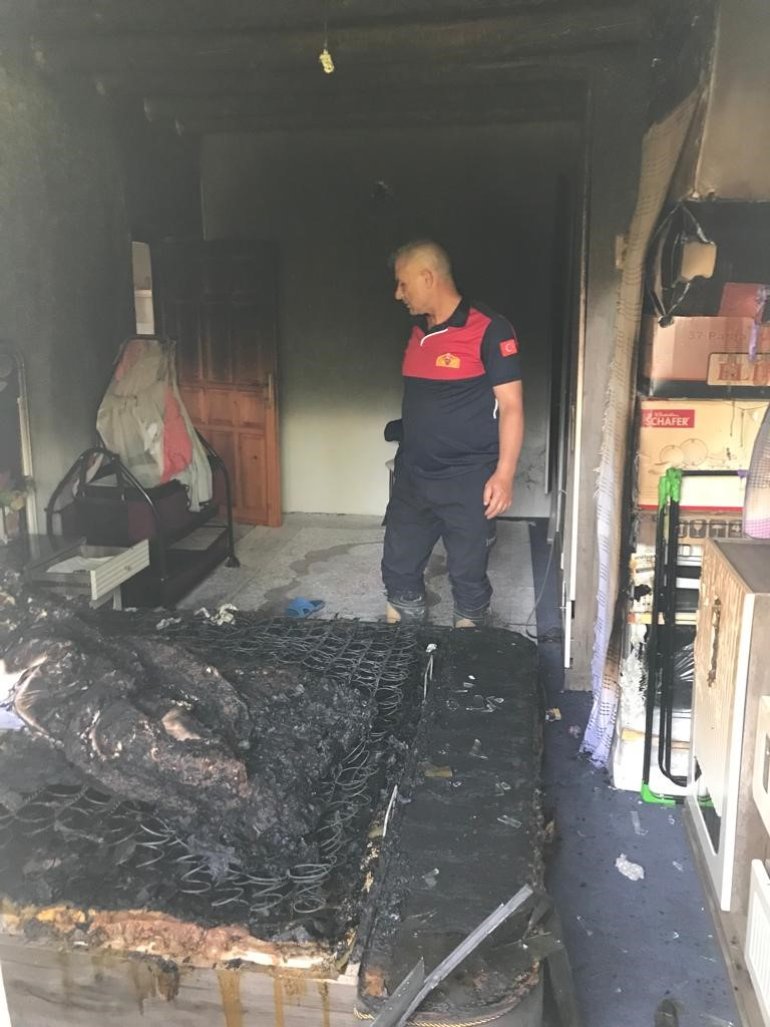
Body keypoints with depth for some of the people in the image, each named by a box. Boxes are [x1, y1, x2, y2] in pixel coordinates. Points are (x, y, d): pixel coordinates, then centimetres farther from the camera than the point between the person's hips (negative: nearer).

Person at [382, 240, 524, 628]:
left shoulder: (489, 330, -13)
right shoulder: (417, 331, 9)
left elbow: (511, 406, -13)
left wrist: (504, 474, -19)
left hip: (467, 480, -7)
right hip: (411, 477, 7)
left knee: (468, 574, 8)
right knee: (398, 568, 15)